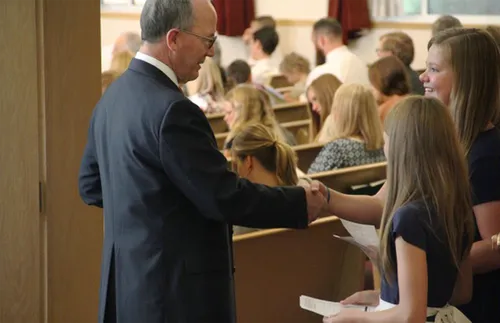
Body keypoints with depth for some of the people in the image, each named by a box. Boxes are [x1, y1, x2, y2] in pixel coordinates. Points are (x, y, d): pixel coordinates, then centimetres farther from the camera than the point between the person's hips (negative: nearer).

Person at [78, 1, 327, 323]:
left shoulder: (113, 96, 7)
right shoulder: (172, 110, -21)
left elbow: (91, 185, 16)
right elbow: (225, 197, -20)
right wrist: (300, 202, -9)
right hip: (175, 290, -9)